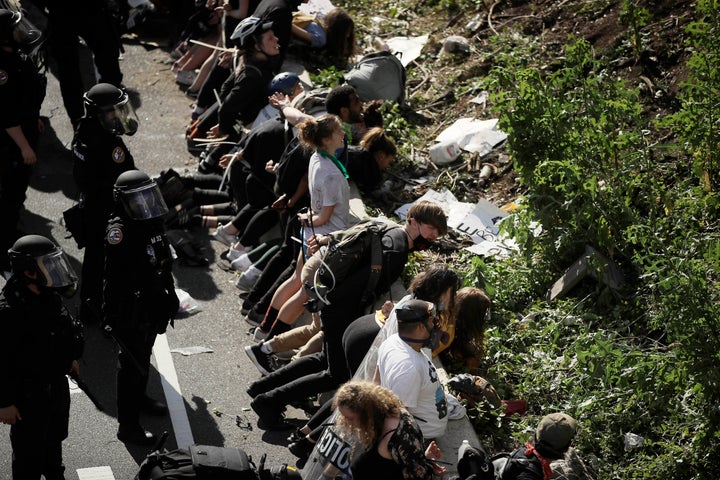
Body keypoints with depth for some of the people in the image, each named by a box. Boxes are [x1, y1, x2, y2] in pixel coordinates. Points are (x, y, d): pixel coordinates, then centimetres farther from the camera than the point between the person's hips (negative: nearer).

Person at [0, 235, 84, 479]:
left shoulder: (49, 296, -4)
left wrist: (69, 358, 27)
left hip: (56, 383, 9)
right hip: (29, 394, -9)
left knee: (55, 438, 29)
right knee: (30, 451, 7)